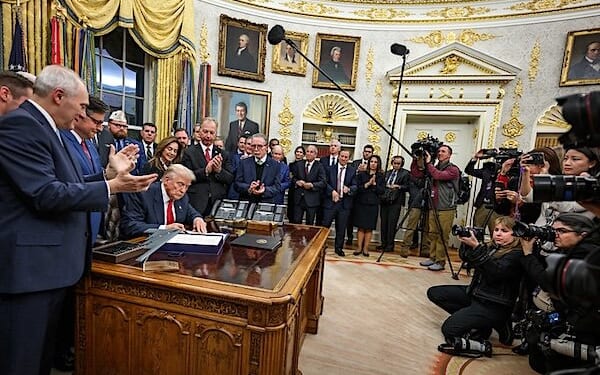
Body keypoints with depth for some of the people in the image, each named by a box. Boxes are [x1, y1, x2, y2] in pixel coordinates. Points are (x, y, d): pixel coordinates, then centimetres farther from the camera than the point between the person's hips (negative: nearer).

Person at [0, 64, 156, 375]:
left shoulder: (44, 126, 14)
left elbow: (65, 186, 13)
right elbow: (47, 195, -23)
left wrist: (110, 173, 7)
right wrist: (112, 186, -19)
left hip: (48, 263, 10)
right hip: (28, 266, -10)